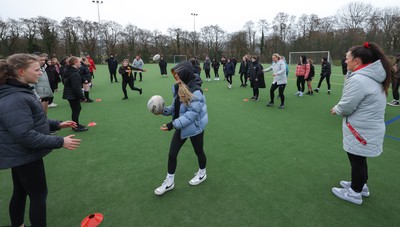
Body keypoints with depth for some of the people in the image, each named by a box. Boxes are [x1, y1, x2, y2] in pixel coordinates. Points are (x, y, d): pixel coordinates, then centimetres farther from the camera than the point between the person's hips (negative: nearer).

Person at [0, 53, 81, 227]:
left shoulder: (20, 92, 6)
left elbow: (32, 121, 16)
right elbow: (26, 136, -30)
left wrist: (57, 124, 6)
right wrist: (60, 142, -27)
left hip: (20, 155, 10)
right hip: (25, 156, -10)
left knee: (20, 193, 24)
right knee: (38, 195, 5)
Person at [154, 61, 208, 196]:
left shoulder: (195, 92, -26)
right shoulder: (179, 88, -1)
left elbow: (192, 114, -30)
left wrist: (173, 124, -33)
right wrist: (164, 110, -7)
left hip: (195, 128, -7)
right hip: (181, 127, 7)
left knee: (198, 151, 17)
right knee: (172, 154, 8)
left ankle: (202, 173, 46)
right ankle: (169, 181, 28)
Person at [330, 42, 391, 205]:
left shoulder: (358, 79, -25)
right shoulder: (372, 77, 6)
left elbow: (346, 107, -22)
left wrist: (336, 110, -3)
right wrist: (341, 102, -6)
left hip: (361, 131, -9)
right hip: (369, 129, 9)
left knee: (357, 161, 8)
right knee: (359, 160, 24)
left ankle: (355, 193, 26)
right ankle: (360, 185, 42)